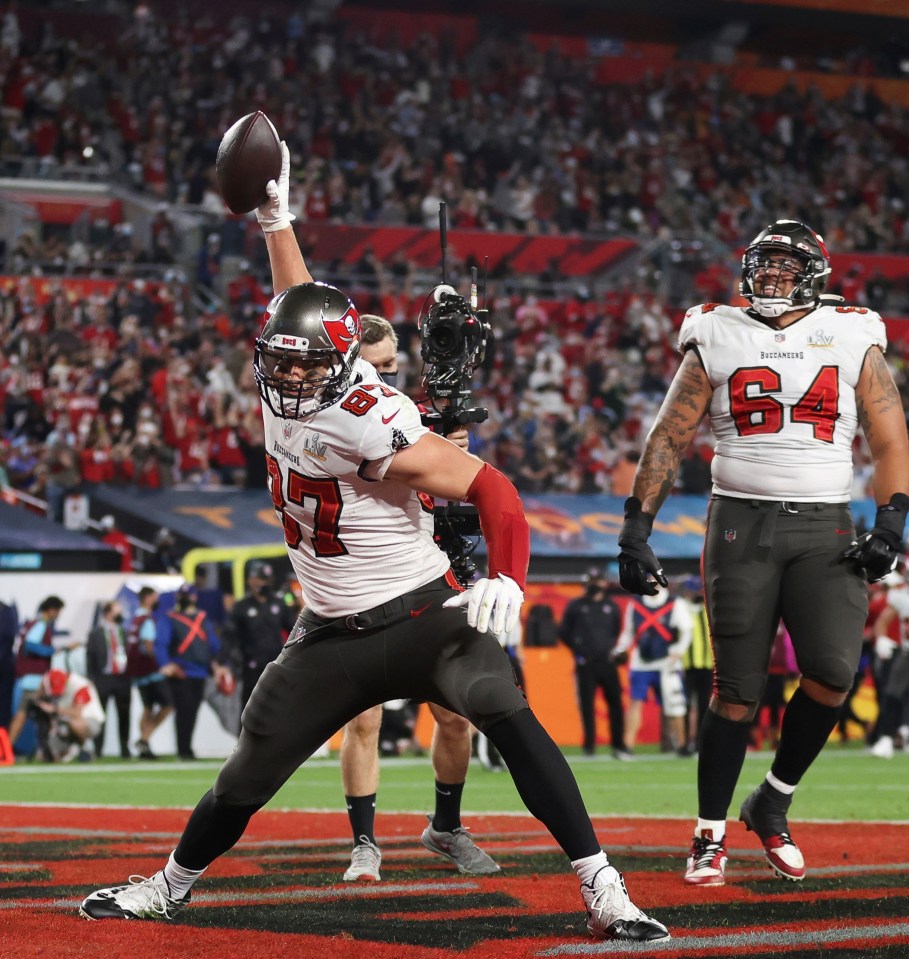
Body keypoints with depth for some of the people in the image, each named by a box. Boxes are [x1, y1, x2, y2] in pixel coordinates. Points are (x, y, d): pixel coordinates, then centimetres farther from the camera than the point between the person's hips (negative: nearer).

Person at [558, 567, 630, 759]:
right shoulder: (575, 606, 3)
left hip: (607, 662, 2)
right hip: (585, 664, -2)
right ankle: (589, 745, 6)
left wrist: (613, 648, 9)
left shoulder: (612, 606, 10)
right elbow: (564, 632, 7)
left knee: (615, 702, -1)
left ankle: (618, 745, 5)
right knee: (587, 704, 0)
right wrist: (578, 649, 1)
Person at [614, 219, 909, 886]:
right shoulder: (719, 341, 6)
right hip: (741, 523, -1)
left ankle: (772, 804, 5)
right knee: (739, 689, -3)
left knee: (834, 672, -16)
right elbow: (668, 440, 8)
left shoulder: (853, 340, 7)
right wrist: (635, 530, 1)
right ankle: (710, 836, 9)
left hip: (824, 528, 1)